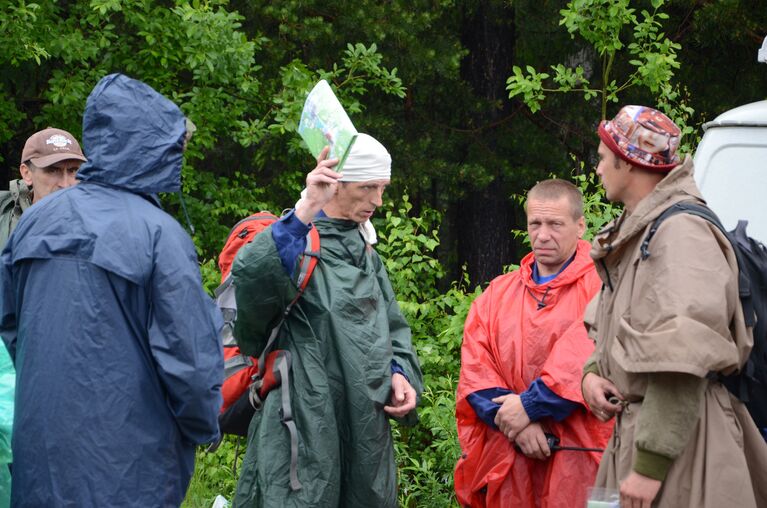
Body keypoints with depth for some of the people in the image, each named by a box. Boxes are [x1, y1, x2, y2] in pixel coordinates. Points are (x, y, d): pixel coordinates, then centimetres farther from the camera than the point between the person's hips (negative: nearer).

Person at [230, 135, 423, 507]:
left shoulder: (364, 251, 18)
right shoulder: (294, 239, -8)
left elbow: (392, 326, 26)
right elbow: (251, 279, -32)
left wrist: (399, 373, 5)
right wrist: (305, 212, -41)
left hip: (367, 429, 8)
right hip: (307, 428, -8)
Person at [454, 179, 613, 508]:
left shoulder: (600, 288, -1)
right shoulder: (497, 295, 14)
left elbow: (585, 360, -14)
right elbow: (475, 371, 4)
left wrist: (530, 405, -15)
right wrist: (515, 424, -10)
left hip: (576, 461, -4)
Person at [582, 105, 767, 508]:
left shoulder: (681, 231, -16)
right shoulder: (636, 230, 15)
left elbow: (682, 358, -23)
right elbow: (611, 324, 27)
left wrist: (650, 464, -24)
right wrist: (592, 371, 4)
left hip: (679, 437, -9)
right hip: (634, 427, 9)